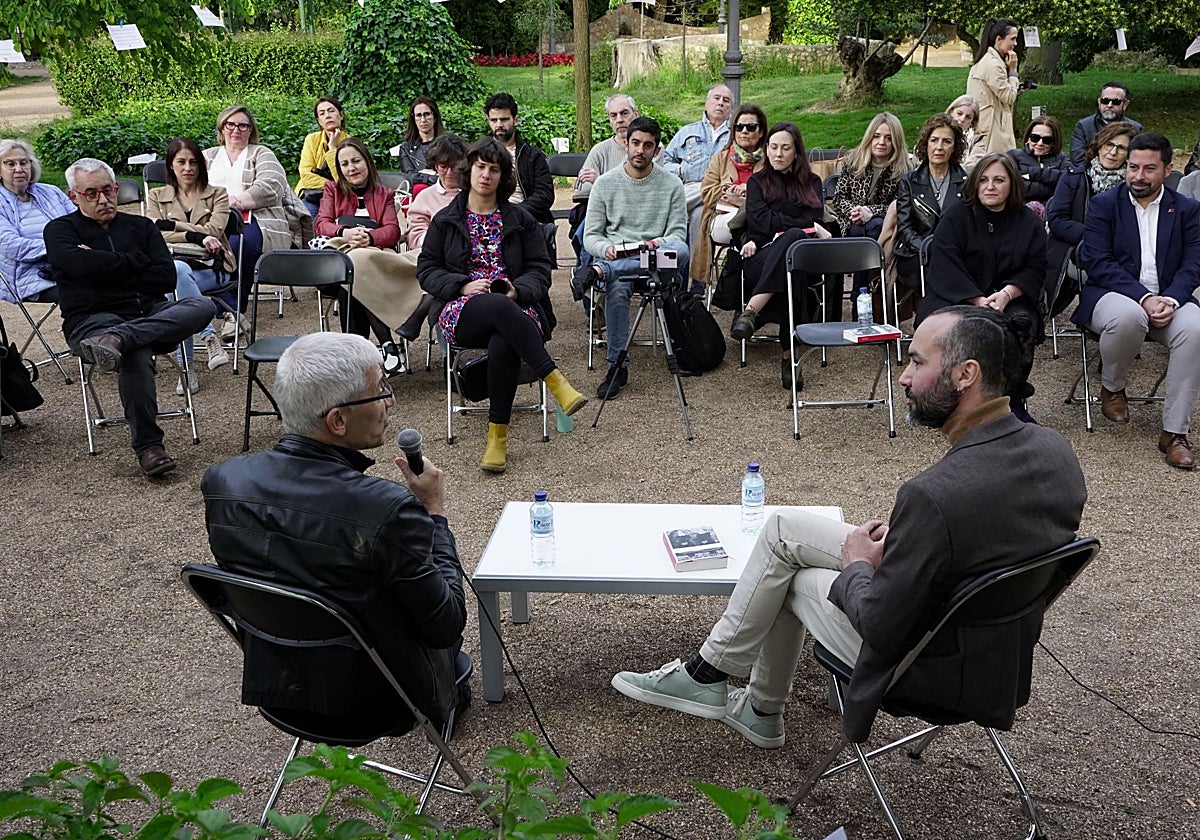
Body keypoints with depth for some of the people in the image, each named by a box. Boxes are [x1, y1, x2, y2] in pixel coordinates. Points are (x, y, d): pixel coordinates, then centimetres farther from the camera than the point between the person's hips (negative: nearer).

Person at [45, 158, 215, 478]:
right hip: (93, 319, -3)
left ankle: (117, 339, -44)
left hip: (151, 313, 4)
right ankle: (147, 446, -32)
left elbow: (166, 278, 7)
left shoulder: (141, 226, 23)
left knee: (203, 306, -28)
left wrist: (107, 268, 1)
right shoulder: (60, 230, 15)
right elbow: (82, 265, -9)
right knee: (136, 353, -38)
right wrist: (136, 262, 2)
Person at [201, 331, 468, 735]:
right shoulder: (387, 509, -34)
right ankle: (450, 698, 50)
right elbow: (446, 626, -20)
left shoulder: (221, 481, -16)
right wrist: (435, 511, -10)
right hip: (378, 703, -5)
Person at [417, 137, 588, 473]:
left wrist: (517, 290, -11)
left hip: (515, 306, 0)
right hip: (461, 311, 0)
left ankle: (498, 434, -27)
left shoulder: (520, 219, 17)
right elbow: (426, 269, 11)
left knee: (503, 344, -37)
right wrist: (464, 285, -8)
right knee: (499, 308, -38)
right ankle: (555, 380, -40)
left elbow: (541, 269, 11)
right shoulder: (445, 220, 17)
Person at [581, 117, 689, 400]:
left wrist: (658, 245, -20)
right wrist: (606, 248, -17)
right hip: (616, 258, 0)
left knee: (680, 250, -36)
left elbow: (678, 233, 3)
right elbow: (591, 235, 6)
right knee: (617, 287, -37)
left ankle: (600, 271, -42)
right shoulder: (605, 183, 9)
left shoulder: (671, 184, 9)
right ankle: (617, 365, -27)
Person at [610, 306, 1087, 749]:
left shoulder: (935, 495, -34)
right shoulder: (1055, 450, -8)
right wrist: (892, 549, 6)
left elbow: (880, 626, -24)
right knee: (784, 528, 12)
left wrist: (857, 566, -3)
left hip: (940, 673, -8)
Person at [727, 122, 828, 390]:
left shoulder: (811, 183, 24)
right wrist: (804, 226, -5)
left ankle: (751, 312, -48)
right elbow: (759, 219, 3)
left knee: (793, 238, -40)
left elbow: (815, 219, 6)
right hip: (759, 260, 0)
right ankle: (789, 356, -45)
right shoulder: (757, 182, 23)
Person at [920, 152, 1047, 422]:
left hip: (1009, 299, 2)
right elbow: (946, 268, -7)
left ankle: (1013, 400, -16)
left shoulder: (1030, 222, 12)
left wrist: (1006, 294, -16)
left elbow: (1035, 269, 5)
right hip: (955, 296, -1)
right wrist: (978, 301, -19)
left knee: (1022, 322, -32)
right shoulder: (955, 217, 4)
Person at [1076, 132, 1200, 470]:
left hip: (1168, 299, 2)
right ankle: (1111, 387, -5)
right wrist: (1144, 298, -20)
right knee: (1128, 315, -38)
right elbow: (1097, 262, -8)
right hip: (1113, 294, -2)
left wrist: (1169, 300, -19)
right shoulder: (1103, 205, 5)